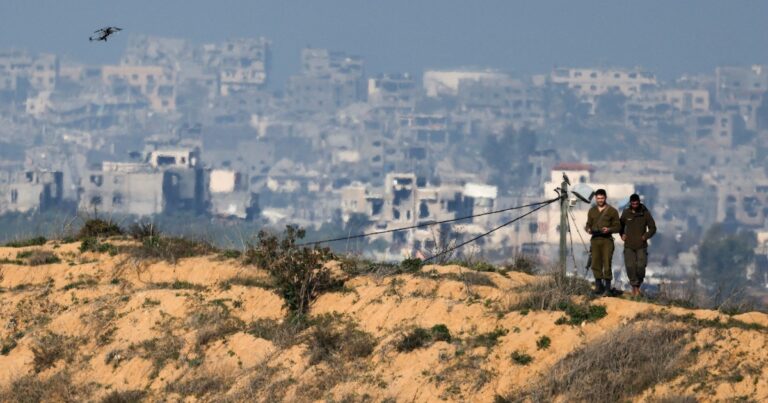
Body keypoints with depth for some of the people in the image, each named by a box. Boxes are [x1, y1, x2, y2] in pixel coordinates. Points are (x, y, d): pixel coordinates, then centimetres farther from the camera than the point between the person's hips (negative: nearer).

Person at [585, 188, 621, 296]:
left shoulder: (612, 211, 1)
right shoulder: (592, 211, 12)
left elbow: (618, 226, 2)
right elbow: (589, 224, 18)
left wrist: (609, 229, -18)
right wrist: (588, 229, -5)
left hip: (607, 240, -4)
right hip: (595, 239, 4)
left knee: (607, 264, -9)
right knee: (596, 264, 2)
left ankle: (607, 288, -4)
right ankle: (599, 286, 13)